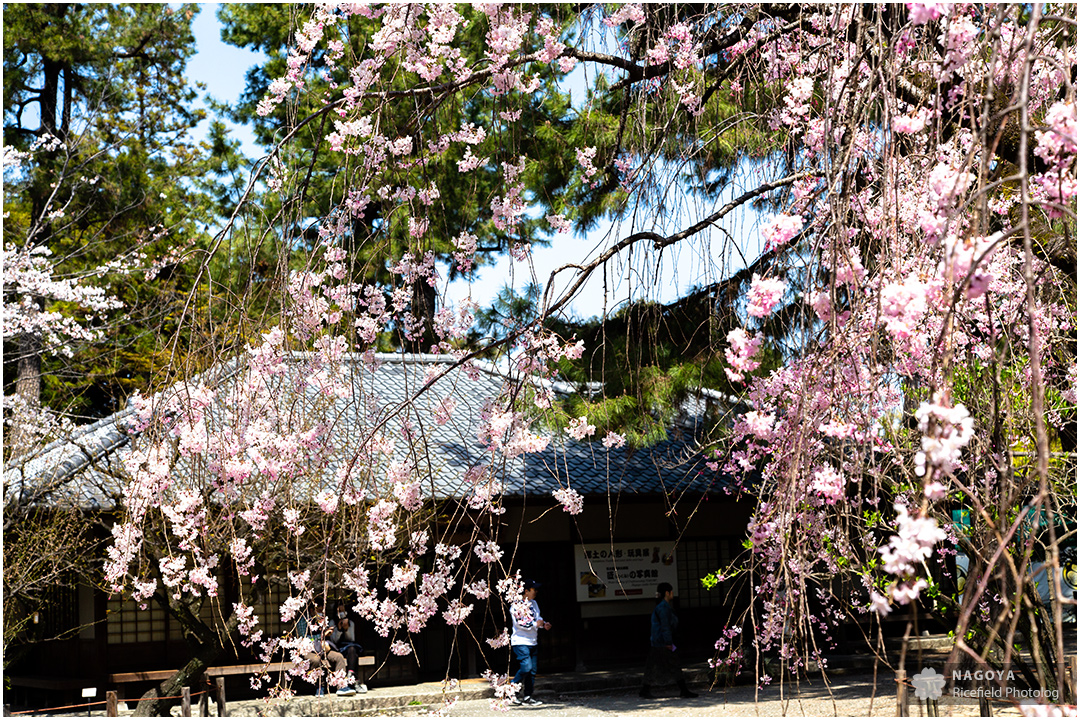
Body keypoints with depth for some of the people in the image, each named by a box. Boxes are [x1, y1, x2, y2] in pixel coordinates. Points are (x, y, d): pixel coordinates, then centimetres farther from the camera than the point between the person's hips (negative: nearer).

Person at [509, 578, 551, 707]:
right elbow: (518, 622, -20)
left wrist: (544, 623, 6)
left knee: (532, 671, 5)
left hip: (532, 642, 9)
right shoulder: (517, 604, -11)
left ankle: (527, 697, 10)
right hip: (520, 642, -8)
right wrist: (535, 624, -17)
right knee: (526, 667, -19)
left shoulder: (533, 603, 14)